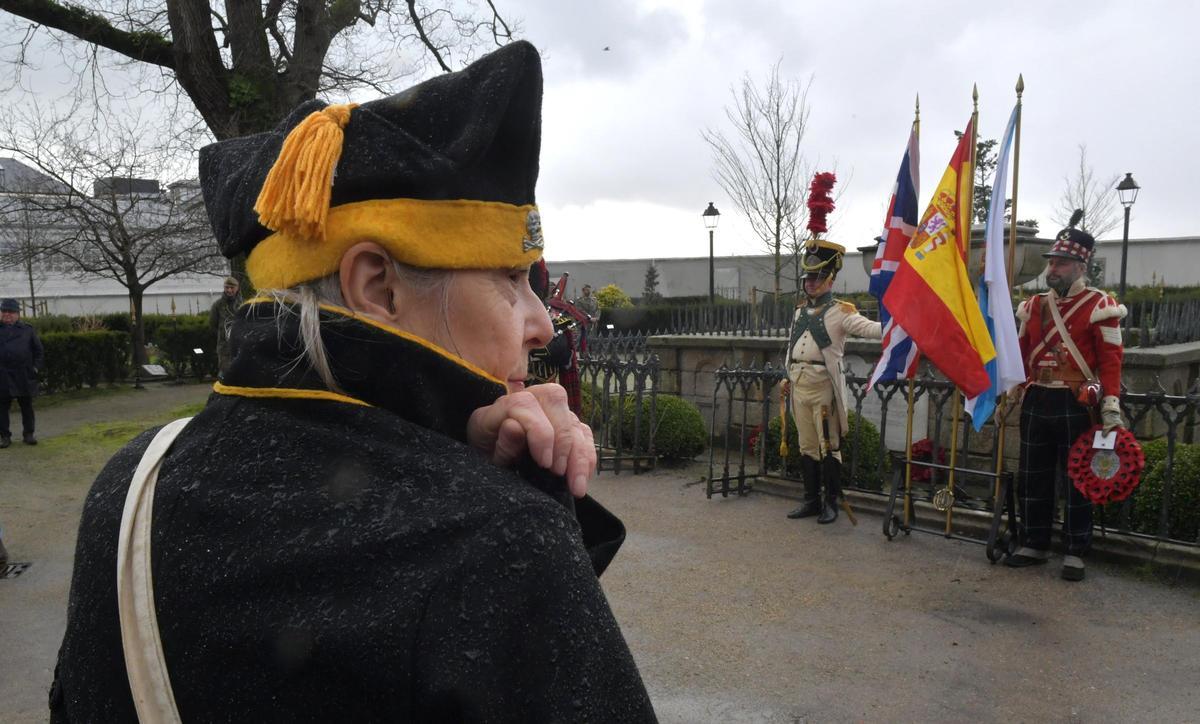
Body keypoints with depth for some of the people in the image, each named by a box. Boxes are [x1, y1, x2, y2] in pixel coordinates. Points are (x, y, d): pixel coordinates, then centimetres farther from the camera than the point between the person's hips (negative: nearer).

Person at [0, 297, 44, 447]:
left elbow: (38, 350, 9)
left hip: (24, 375, 0)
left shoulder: (27, 330, 7)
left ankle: (28, 434, 15)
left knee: (27, 406, 6)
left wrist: (36, 366, -1)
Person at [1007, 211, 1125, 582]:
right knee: (1032, 479, 10)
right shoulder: (1033, 306, 10)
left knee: (1078, 480, 4)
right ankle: (1033, 545, 22)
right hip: (1035, 403, 5)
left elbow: (1111, 360, -8)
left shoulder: (1099, 306, -5)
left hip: (1076, 407, -5)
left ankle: (1075, 553, 14)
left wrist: (1111, 408, -14)